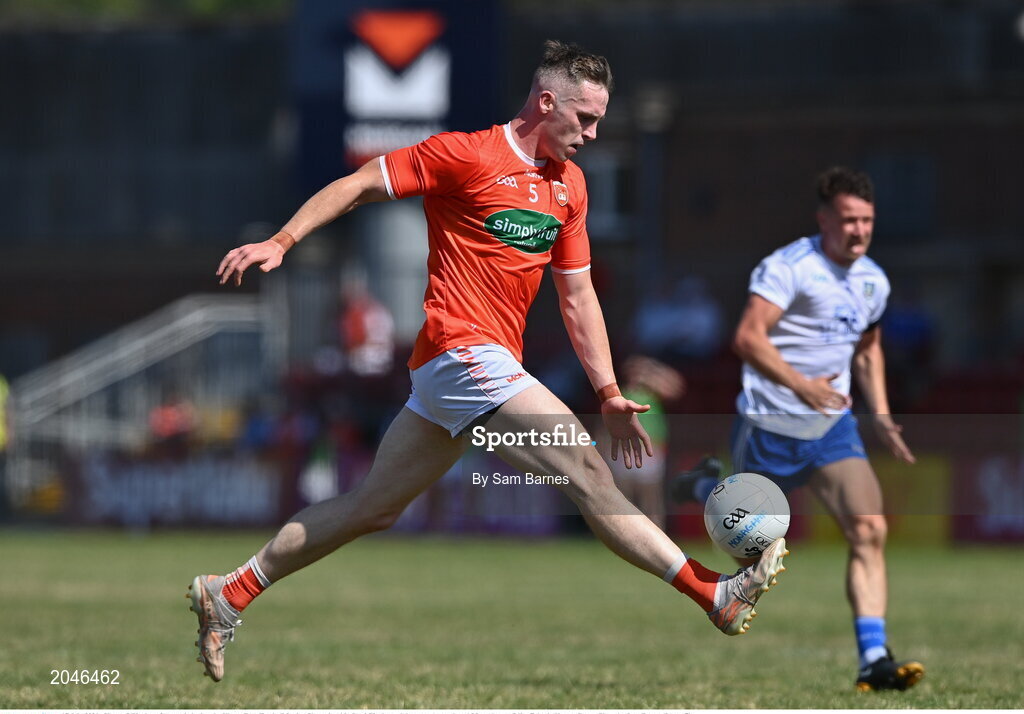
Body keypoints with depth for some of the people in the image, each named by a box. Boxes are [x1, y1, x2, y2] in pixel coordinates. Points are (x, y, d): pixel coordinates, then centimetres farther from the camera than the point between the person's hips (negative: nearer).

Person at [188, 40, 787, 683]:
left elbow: (577, 297, 19)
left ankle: (228, 596, 20)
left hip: (494, 362, 9)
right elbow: (359, 186, -4)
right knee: (586, 470, -15)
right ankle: (713, 594, -18)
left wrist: (609, 393, 13)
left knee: (376, 508, 12)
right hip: (463, 350, -9)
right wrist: (281, 242, -14)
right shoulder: (468, 155, -8)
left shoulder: (569, 184, 15)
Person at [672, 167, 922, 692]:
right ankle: (707, 488, 45)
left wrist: (880, 414, 12)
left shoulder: (874, 281, 7)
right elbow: (749, 337, -26)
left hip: (832, 428, 5)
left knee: (870, 530, -15)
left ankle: (873, 659, -17)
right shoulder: (789, 266, -17)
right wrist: (801, 385, -35)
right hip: (770, 428, -5)